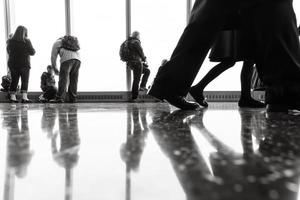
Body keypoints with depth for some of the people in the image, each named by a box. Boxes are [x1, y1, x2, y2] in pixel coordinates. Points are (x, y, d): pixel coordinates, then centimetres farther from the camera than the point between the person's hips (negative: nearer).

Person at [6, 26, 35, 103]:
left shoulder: (10, 41, 2)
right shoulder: (26, 41, -11)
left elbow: (8, 51, 15)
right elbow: (32, 52, -5)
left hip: (12, 64, 4)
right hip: (24, 64, -4)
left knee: (14, 80, 11)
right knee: (25, 81, 1)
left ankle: (12, 97, 12)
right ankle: (24, 97, -6)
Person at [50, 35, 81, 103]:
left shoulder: (57, 42, 26)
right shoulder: (75, 42, 39)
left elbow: (53, 56, 19)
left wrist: (54, 68, 26)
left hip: (67, 59, -5)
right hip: (77, 59, 5)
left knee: (63, 79, -7)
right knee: (74, 80, 8)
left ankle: (60, 98, -13)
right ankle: (73, 99, 5)